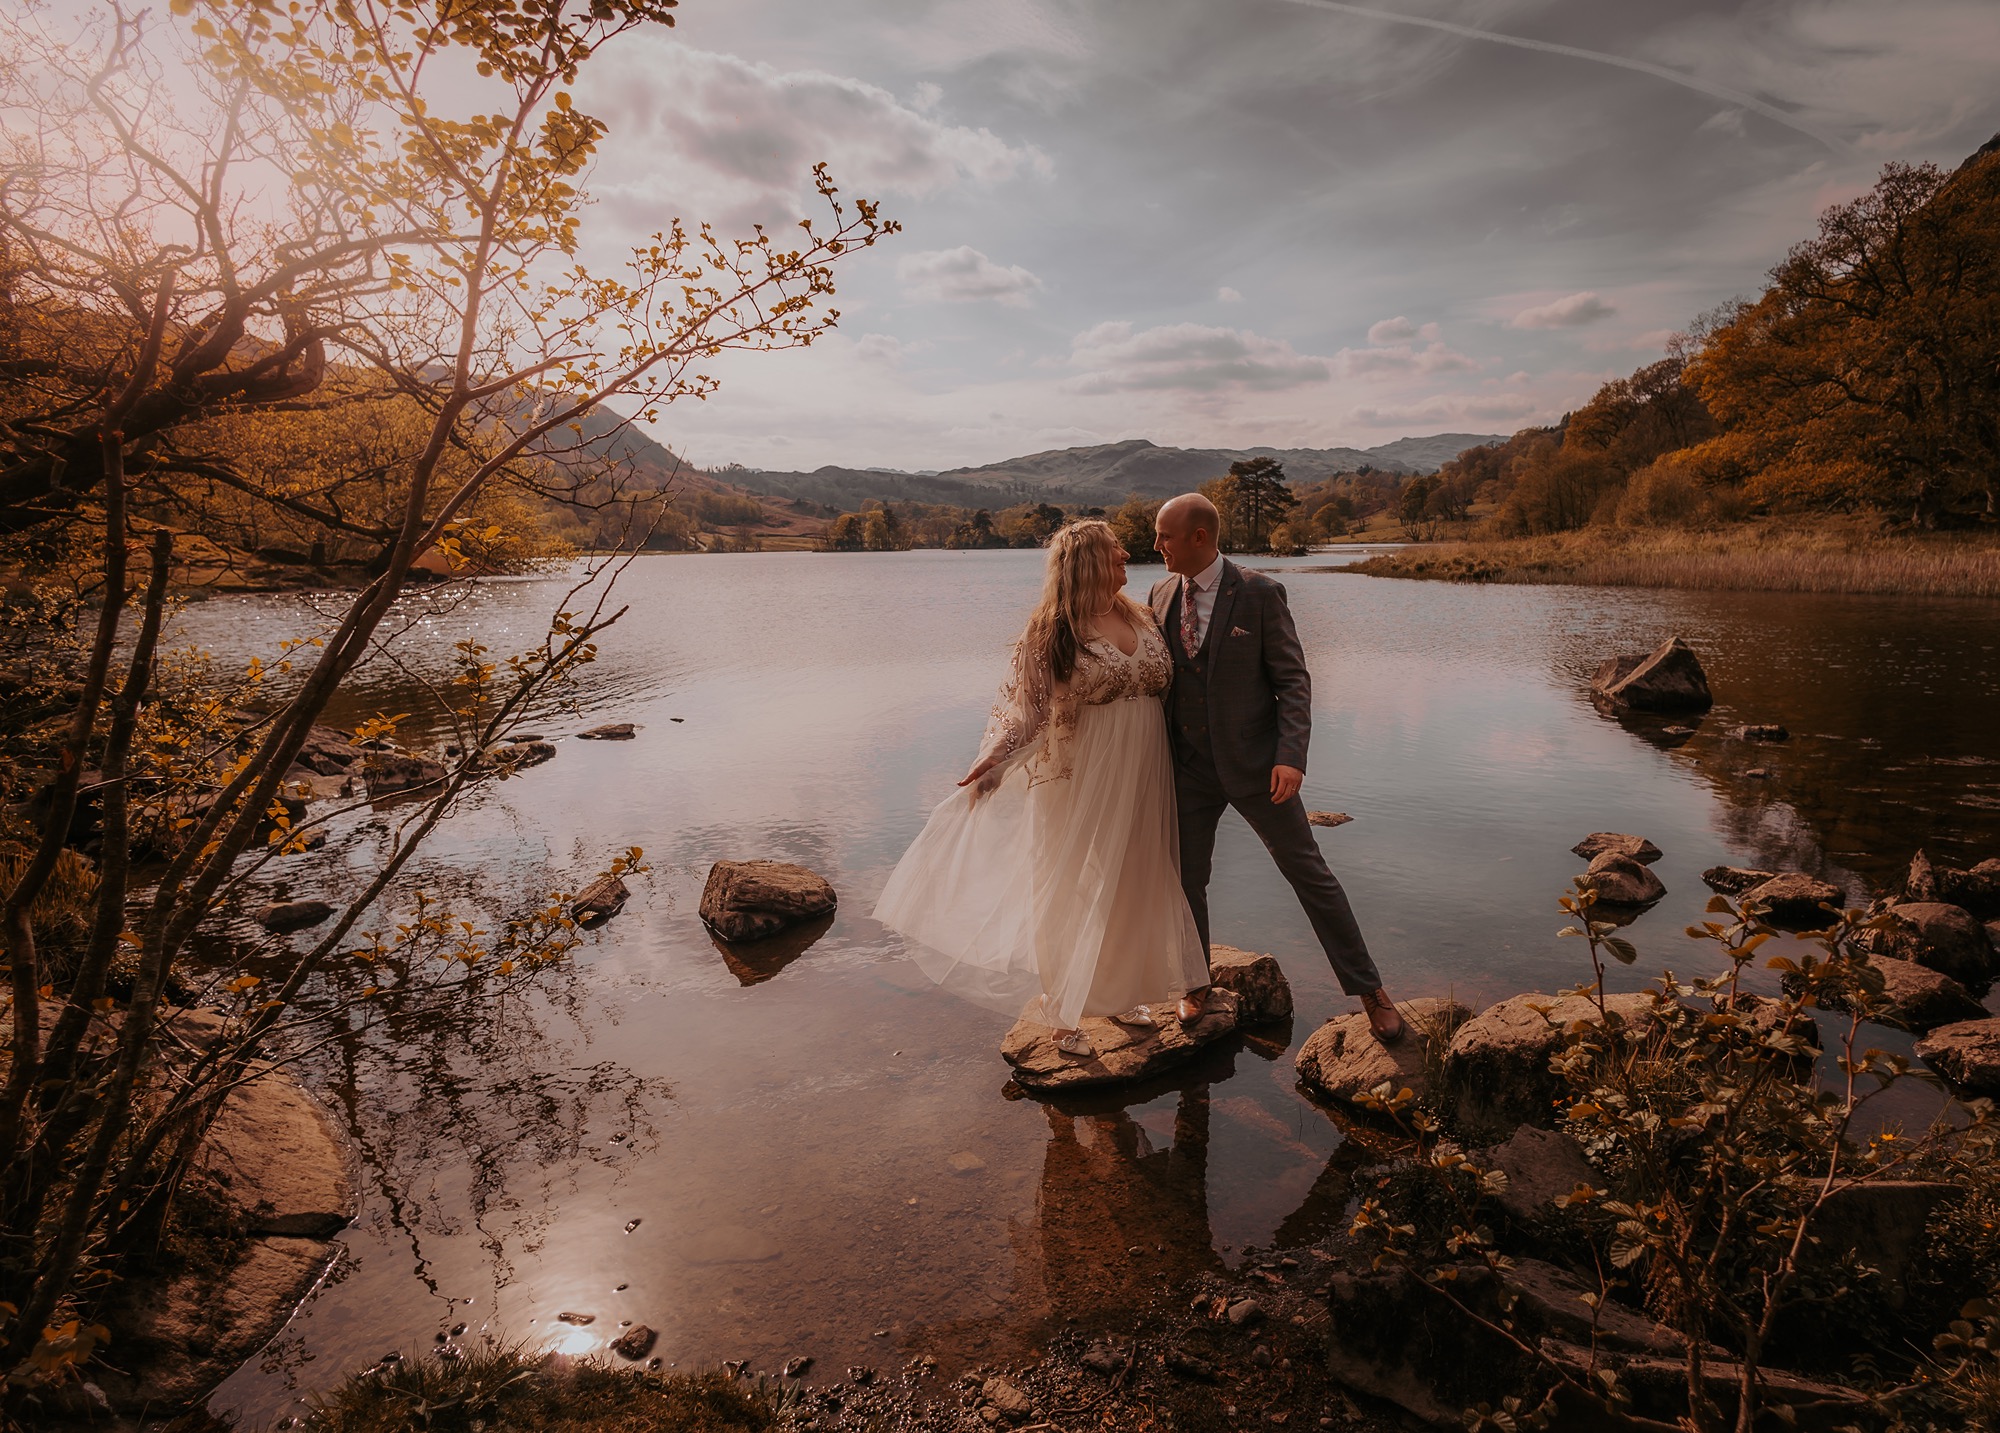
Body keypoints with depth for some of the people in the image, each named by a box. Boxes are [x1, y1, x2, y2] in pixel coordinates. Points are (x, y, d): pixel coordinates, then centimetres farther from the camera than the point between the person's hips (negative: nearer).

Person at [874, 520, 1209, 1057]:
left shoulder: (1141, 618, 7)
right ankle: (1063, 1013, 20)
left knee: (1131, 885, 16)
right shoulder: (1052, 631, -11)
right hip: (1081, 776, -6)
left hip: (1141, 777, 6)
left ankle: (1120, 994, 36)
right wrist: (992, 762, -26)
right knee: (1072, 890, 5)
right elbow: (1027, 710, -13)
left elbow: (1165, 688, 14)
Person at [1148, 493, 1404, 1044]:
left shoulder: (1259, 594, -10)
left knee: (1309, 873, 3)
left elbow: (1293, 679, -9)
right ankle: (1196, 984, 34)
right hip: (1188, 770, 4)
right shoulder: (1163, 594, 4)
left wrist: (1291, 756, -19)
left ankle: (1369, 989, 17)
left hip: (1253, 764, -4)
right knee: (1187, 880, 12)